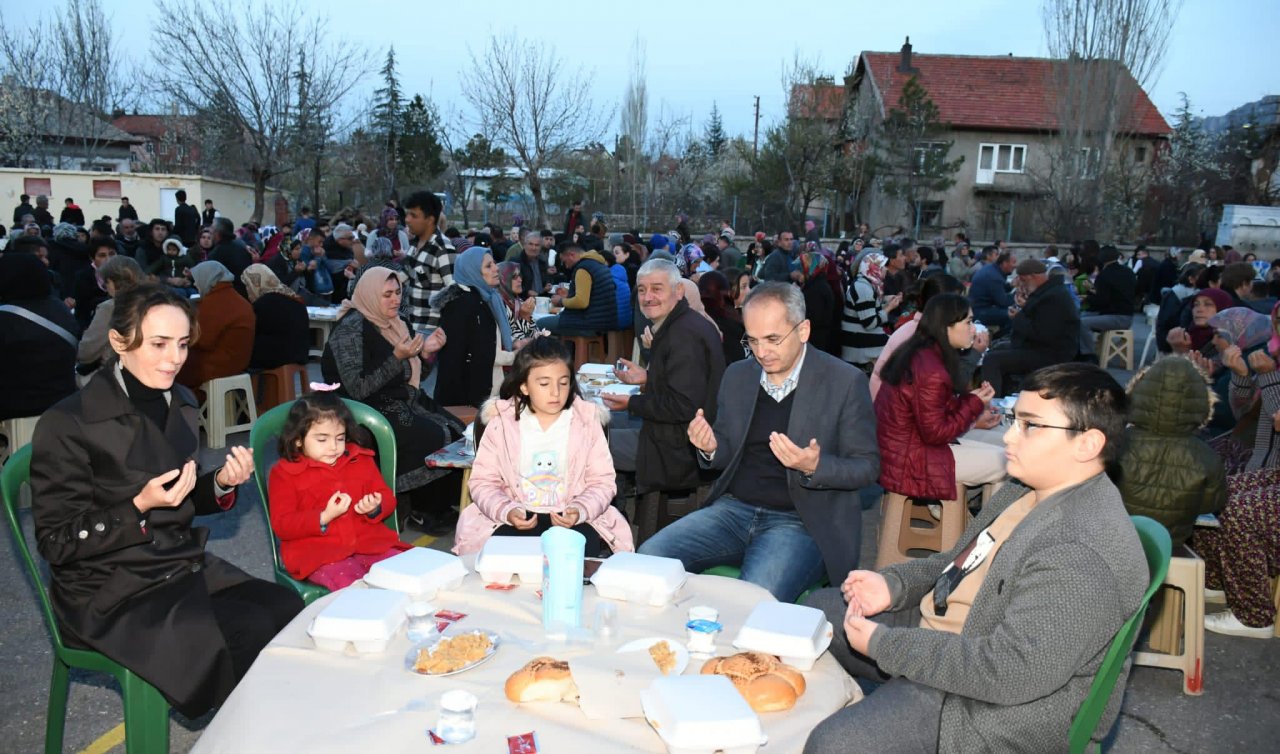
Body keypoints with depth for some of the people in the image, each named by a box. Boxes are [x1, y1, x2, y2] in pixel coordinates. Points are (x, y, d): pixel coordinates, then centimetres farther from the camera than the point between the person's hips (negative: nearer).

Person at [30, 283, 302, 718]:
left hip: (186, 565, 7)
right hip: (111, 590, -6)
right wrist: (138, 507, -25)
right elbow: (57, 542, -12)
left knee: (288, 612, -15)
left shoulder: (180, 403, 5)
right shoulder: (68, 424, -16)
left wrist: (221, 484, -5)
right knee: (252, 636, -22)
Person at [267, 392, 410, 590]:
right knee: (351, 587, -34)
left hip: (369, 543, 4)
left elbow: (387, 498, 20)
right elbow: (281, 526, -1)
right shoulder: (284, 473, 6)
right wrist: (324, 518, -16)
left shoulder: (361, 460, 17)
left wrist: (375, 509, -5)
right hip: (318, 554, -4)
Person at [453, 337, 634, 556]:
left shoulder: (587, 421, 3)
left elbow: (602, 481, 2)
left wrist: (580, 511, -18)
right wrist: (506, 511, -17)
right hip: (517, 519, 0)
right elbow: (483, 482, 3)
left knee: (584, 544, -31)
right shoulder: (502, 422, 2)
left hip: (571, 519, 0)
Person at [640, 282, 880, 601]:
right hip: (734, 509, 5)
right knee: (650, 557, -15)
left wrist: (815, 467, -21)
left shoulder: (845, 382, -5)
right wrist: (710, 447, -7)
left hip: (800, 522, -5)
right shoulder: (737, 375, 10)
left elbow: (867, 466, -2)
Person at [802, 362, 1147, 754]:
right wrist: (892, 584, -2)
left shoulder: (1084, 554, -30)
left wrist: (880, 644, -24)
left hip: (1004, 703, -10)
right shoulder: (1029, 490, 3)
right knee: (819, 607, 17)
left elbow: (1009, 672, -33)